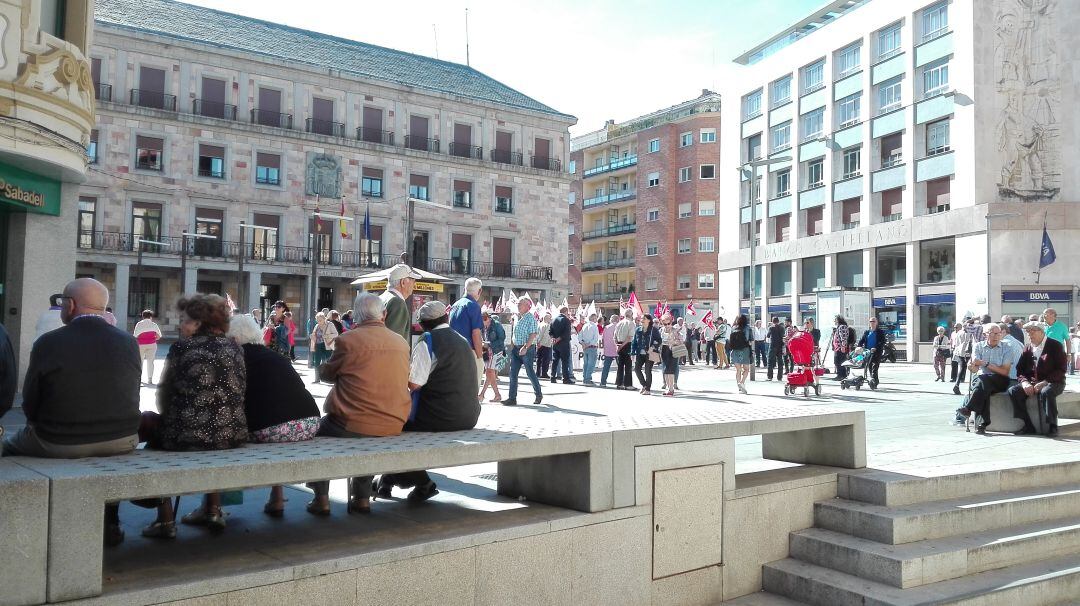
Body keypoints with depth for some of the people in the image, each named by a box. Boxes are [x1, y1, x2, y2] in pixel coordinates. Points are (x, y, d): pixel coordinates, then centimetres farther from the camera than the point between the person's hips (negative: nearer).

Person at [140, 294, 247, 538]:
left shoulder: (181, 347, -4)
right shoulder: (235, 348, 8)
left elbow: (163, 393, 4)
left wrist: (167, 415, 23)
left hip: (186, 437, -5)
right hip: (233, 436, 5)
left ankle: (165, 520, 18)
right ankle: (213, 510, 39)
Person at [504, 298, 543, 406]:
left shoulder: (531, 318, -10)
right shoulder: (516, 317, 13)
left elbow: (533, 335, -17)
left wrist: (525, 347, -24)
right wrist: (512, 345, 11)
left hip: (527, 349, -7)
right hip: (515, 348, 7)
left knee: (530, 373, 1)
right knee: (513, 373, 2)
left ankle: (538, 394, 19)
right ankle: (512, 398, 5)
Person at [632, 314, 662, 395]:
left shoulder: (654, 330, -3)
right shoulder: (638, 330, 11)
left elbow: (659, 341, -4)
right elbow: (634, 342, 14)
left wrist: (653, 347, -20)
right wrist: (633, 353, 8)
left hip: (650, 354, -5)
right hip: (640, 354, 5)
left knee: (647, 371, -3)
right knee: (637, 368, -4)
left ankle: (648, 389, 9)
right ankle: (644, 385, 15)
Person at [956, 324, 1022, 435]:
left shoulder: (1007, 347, 3)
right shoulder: (978, 346, 9)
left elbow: (1005, 372, -6)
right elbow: (974, 369, -4)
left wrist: (986, 364, -16)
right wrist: (972, 366, -30)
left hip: (1000, 381, -2)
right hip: (981, 380, 2)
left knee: (983, 380, -35)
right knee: (983, 387, -35)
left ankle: (968, 408, -40)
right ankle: (982, 422, -42)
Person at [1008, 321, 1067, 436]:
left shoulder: (1055, 346, -3)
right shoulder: (1028, 349, 10)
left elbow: (1061, 369, -11)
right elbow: (1020, 370, 8)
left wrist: (1044, 383, -22)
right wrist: (1025, 382, -13)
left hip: (1053, 382, -5)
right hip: (1032, 383, 5)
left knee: (1046, 392, -38)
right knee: (1013, 391, -20)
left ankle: (1052, 426, -22)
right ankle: (1028, 426, -16)